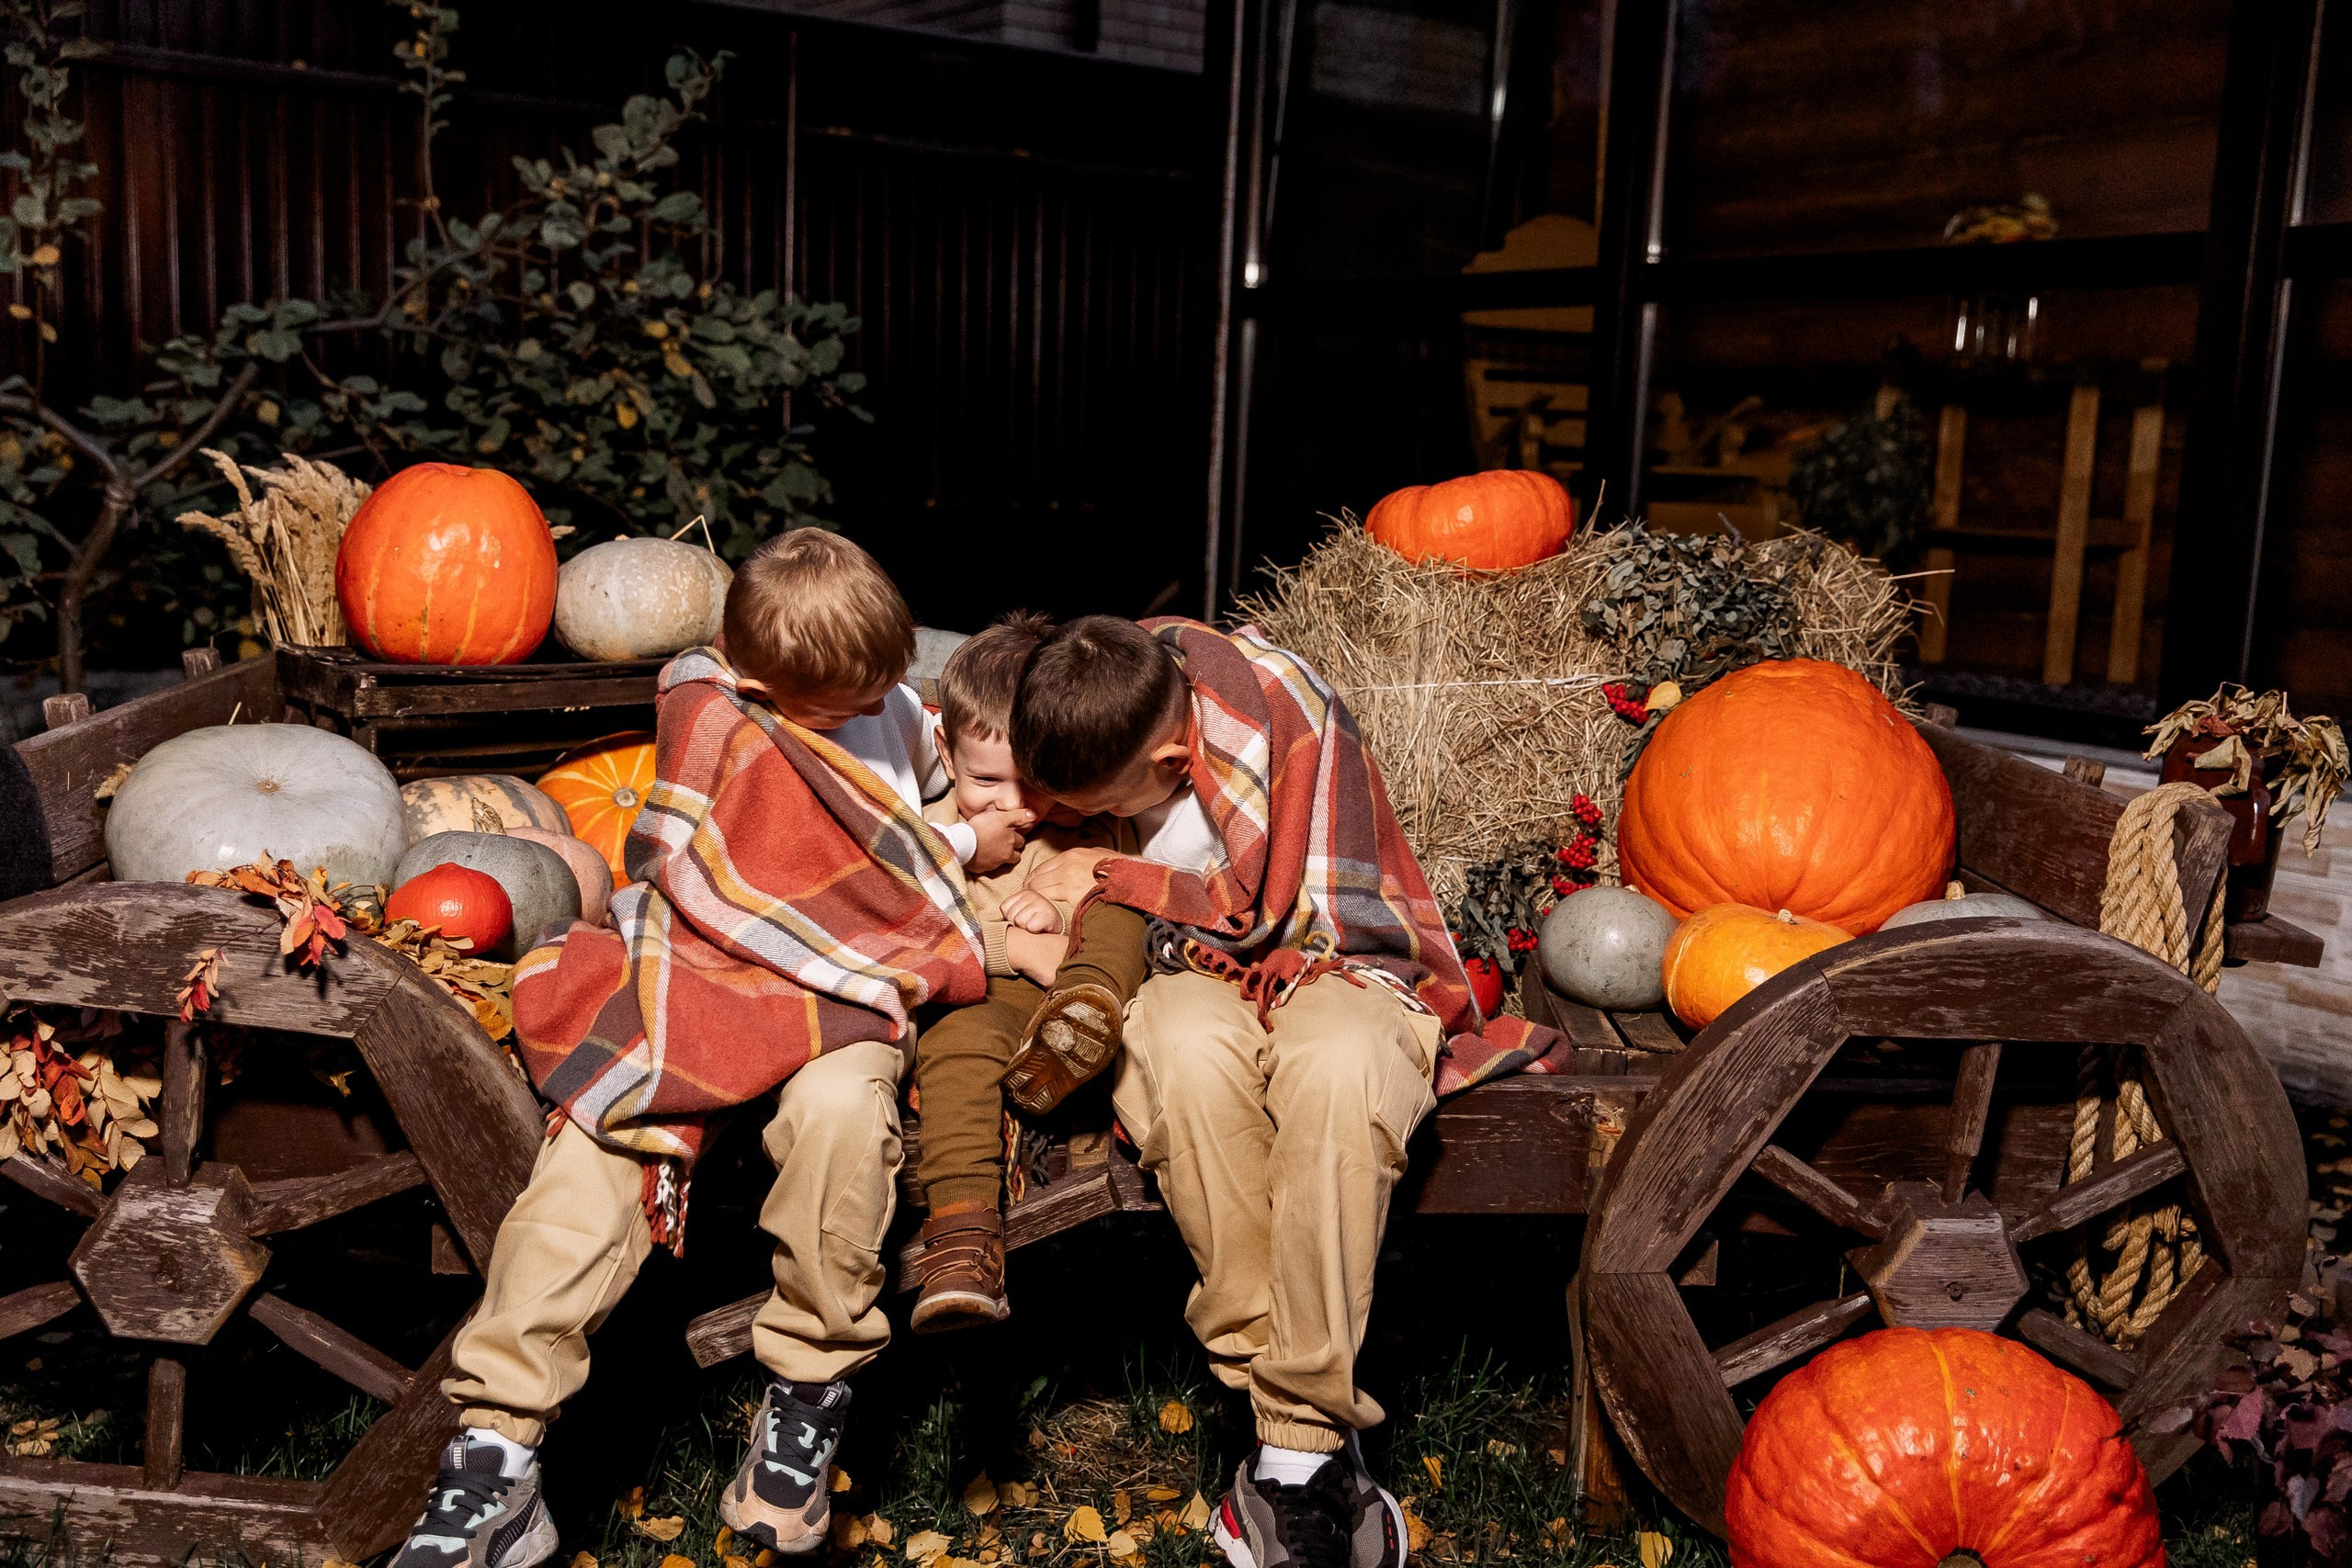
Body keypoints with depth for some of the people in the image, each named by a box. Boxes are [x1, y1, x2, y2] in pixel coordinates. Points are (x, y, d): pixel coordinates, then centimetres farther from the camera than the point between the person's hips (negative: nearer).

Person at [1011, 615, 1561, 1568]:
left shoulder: (1286, 712, -20)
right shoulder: (1105, 701, -4)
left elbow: (1292, 923, -13)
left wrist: (1112, 878, -12)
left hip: (1331, 962, -3)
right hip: (1191, 976, 3)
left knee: (1335, 1068, -40)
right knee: (1192, 1052, -36)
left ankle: (1300, 1433, -31)